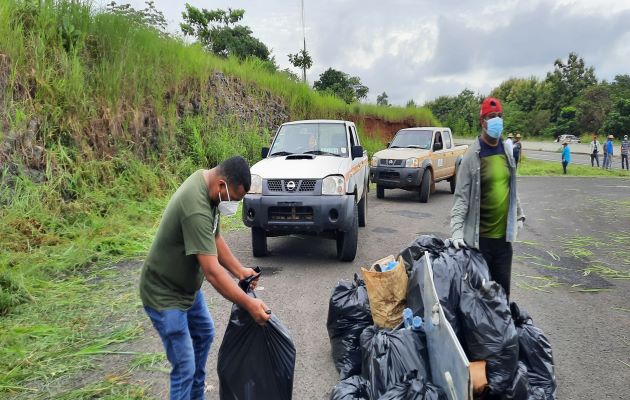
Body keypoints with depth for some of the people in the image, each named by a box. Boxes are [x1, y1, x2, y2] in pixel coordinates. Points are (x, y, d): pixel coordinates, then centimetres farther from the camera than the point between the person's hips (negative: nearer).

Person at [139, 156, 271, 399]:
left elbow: (215, 238, 4)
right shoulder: (196, 210, -35)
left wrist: (239, 270, -3)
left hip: (187, 285, 10)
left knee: (204, 334, 25)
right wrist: (250, 305, -30)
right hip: (165, 294, -10)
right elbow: (212, 272, -36)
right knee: (185, 369, -6)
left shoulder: (206, 182, -6)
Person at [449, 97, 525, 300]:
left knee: (503, 289, 12)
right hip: (479, 237, -5)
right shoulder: (472, 155, -9)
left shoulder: (506, 152, 9)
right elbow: (461, 197, -12)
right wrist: (457, 230, -21)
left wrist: (519, 215, 23)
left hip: (504, 236, 5)